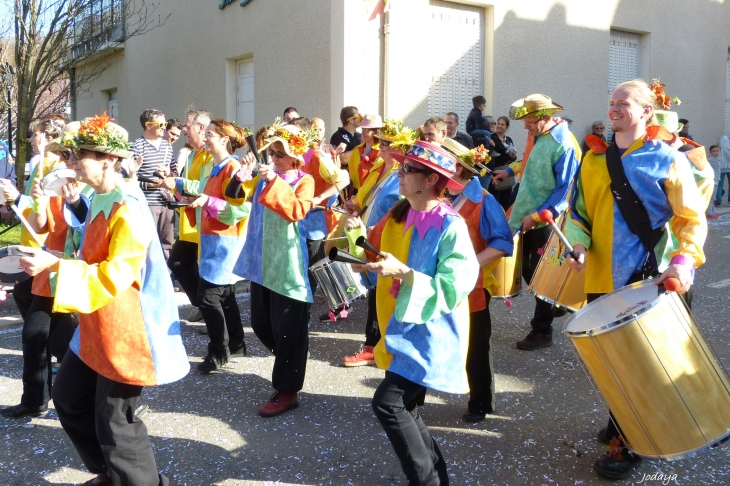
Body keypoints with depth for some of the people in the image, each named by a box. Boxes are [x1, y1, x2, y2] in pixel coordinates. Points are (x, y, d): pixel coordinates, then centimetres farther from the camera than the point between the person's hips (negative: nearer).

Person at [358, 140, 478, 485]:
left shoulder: (450, 226, -18)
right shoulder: (400, 214, 5)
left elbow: (453, 288, -22)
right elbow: (379, 251, 16)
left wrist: (403, 273, -29)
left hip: (432, 336, -8)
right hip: (405, 329, 8)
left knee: (388, 403, -14)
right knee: (405, 408, 16)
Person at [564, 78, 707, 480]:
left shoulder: (667, 160, -5)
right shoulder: (594, 160, 8)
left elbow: (692, 219, -6)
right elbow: (578, 212, 9)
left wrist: (683, 260, -22)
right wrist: (578, 246, -10)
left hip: (646, 281, -4)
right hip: (601, 278, 5)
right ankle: (621, 423, 37)